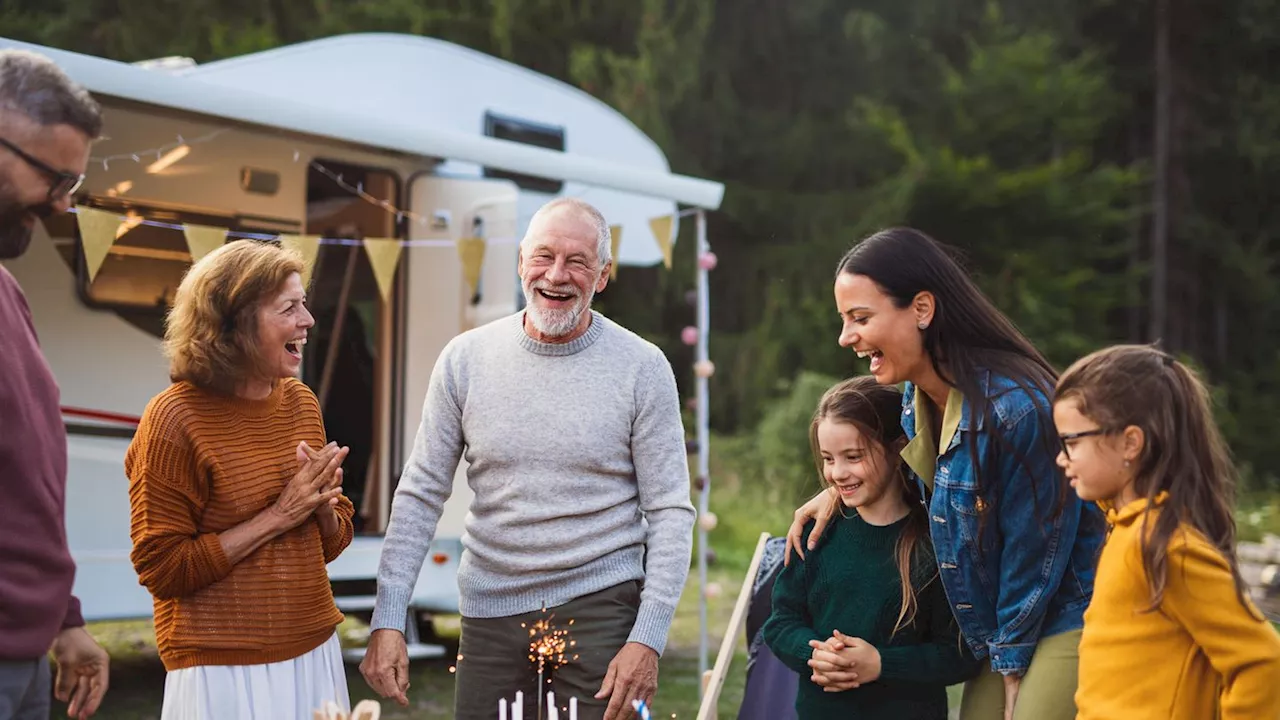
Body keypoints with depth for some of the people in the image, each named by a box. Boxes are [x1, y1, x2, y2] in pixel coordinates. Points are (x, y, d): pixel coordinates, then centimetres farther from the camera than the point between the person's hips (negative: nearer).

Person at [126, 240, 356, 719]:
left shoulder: (300, 401, 5)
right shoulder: (175, 419, -13)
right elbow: (161, 568, -15)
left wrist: (322, 504, -9)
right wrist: (278, 515, -17)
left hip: (315, 654, 6)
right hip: (223, 669, -6)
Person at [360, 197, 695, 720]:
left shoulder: (642, 368, -4)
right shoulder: (466, 359, 1)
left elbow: (671, 513, -4)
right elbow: (421, 495, 3)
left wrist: (648, 639, -12)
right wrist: (388, 621, -5)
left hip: (600, 605, -2)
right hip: (490, 613, 2)